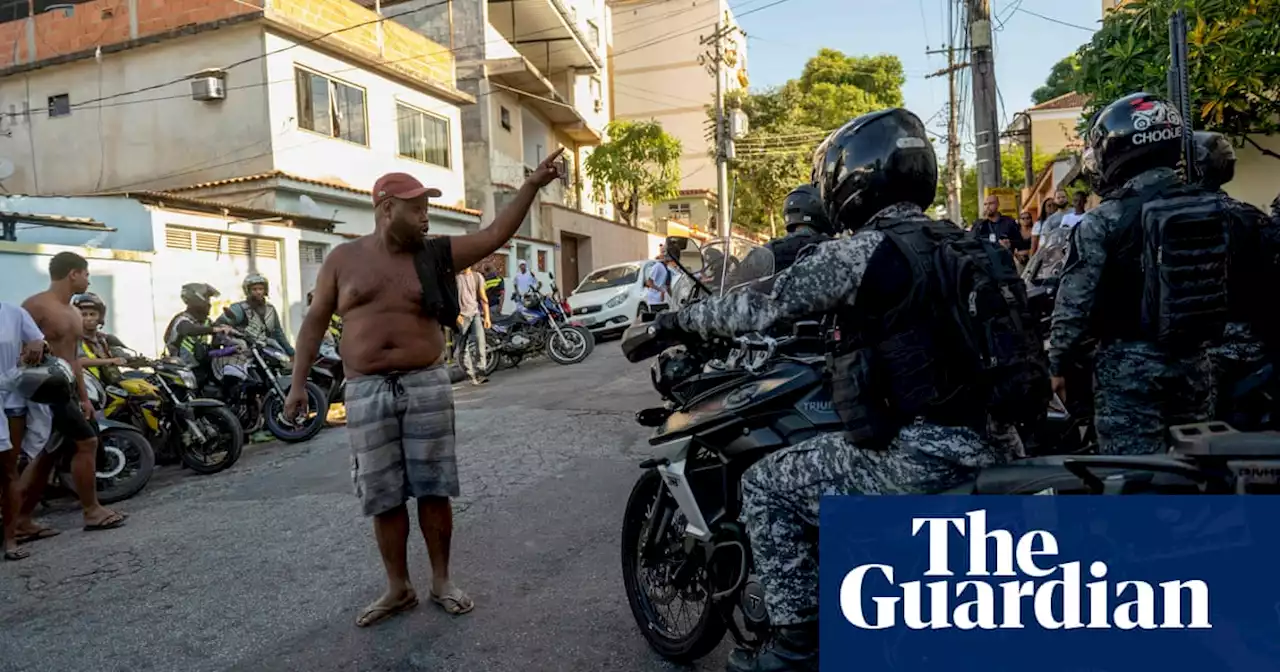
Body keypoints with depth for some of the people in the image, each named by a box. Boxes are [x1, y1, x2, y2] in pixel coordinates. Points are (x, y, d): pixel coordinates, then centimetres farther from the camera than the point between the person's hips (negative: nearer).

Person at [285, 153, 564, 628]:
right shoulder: (343, 259, 5)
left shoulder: (435, 255, 4)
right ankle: (398, 588, 21)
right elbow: (315, 321, 9)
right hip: (366, 392, 0)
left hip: (426, 385, 0)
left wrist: (531, 186, -10)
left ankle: (442, 581, 20)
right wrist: (298, 383, 4)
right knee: (383, 497, 6)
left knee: (433, 489, 5)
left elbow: (495, 235, -2)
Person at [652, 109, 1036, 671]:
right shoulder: (962, 244, 13)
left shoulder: (858, 252, -12)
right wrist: (841, 322, 41)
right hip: (997, 447, 9)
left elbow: (764, 306, -8)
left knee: (767, 484, 4)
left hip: (921, 461, -9)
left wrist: (681, 321, 5)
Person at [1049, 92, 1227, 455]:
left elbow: (1075, 304, -13)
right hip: (1193, 360, 7)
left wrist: (1060, 364, -2)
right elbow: (1224, 286, 12)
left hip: (1129, 364, -6)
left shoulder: (1102, 222, -16)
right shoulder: (1211, 208, 4)